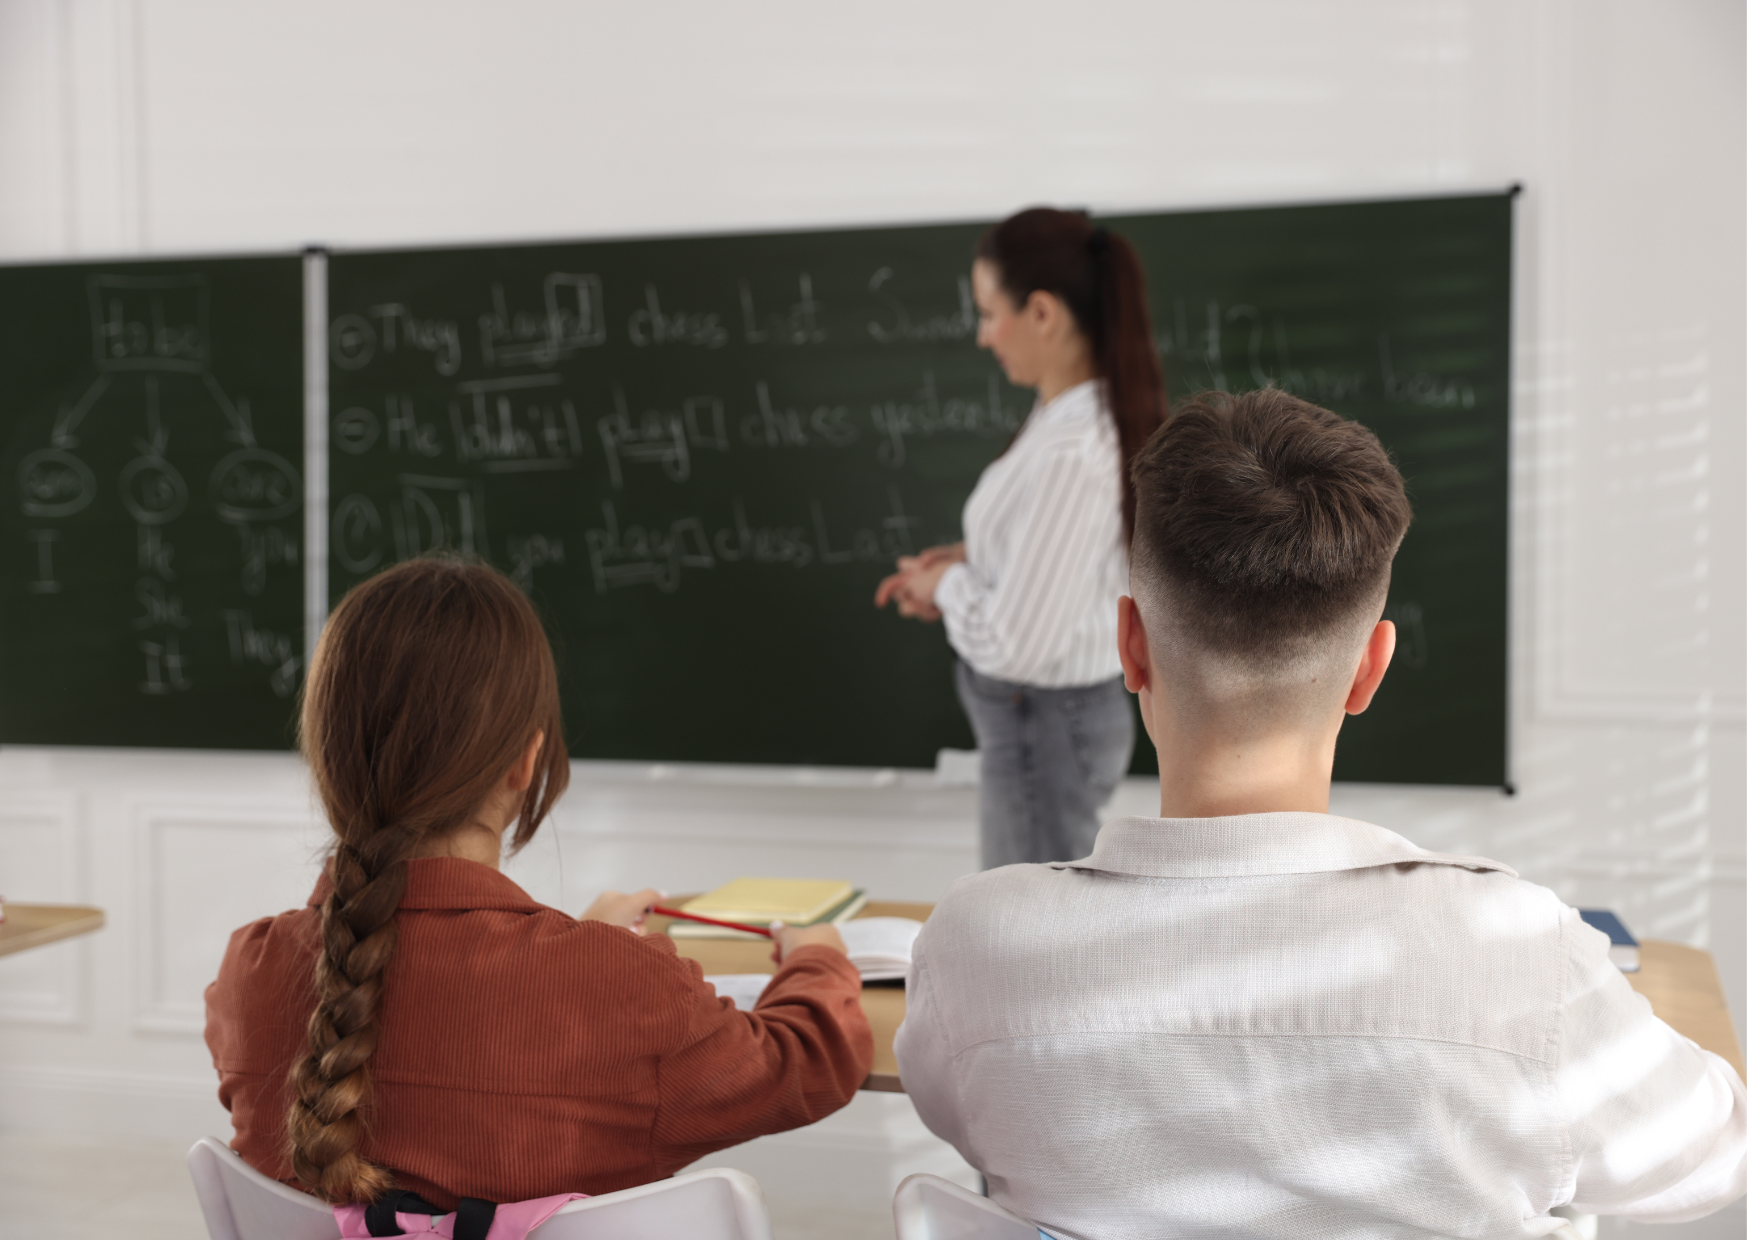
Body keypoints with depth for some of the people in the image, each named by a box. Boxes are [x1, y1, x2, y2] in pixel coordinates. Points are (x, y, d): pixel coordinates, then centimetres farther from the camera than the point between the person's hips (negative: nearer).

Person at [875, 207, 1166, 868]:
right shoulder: (1090, 411, 1)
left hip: (1044, 725, -9)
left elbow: (1014, 644, -28)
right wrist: (970, 562, 4)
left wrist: (949, 585, -9)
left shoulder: (1071, 452, -28)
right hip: (1065, 707, 9)